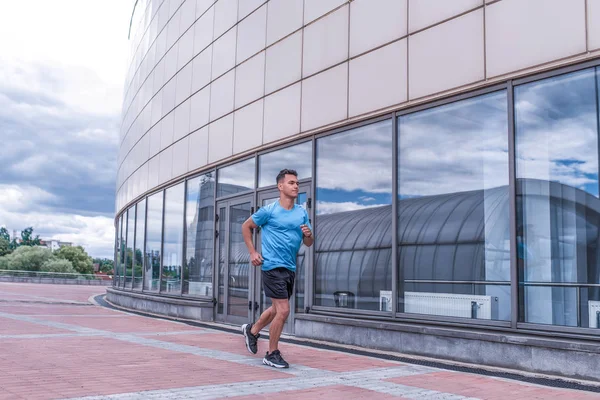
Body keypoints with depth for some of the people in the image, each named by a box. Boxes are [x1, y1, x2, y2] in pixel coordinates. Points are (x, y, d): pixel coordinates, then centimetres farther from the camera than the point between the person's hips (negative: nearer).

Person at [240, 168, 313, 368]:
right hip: (272, 267, -7)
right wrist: (252, 252, -2)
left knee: (277, 309, 20)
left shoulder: (302, 212, 8)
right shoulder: (269, 211, -7)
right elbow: (246, 227, 5)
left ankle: (252, 330, 45)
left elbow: (309, 243, 11)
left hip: (290, 268, 7)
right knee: (283, 310, -10)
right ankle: (272, 355, 6)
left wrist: (308, 235, -12)